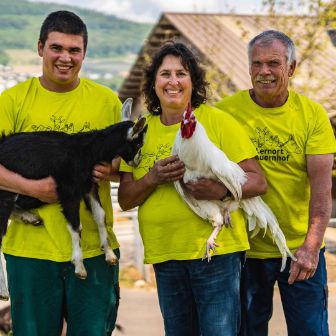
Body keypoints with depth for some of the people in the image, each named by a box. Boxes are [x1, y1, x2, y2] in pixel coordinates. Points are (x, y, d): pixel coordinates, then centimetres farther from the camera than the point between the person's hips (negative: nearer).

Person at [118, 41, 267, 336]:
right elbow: (125, 199, 8)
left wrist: (223, 189, -24)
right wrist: (153, 177, -11)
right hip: (164, 254, 4)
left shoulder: (219, 121, -2)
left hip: (216, 248, -4)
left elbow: (258, 181, -4)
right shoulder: (142, 131, 10)